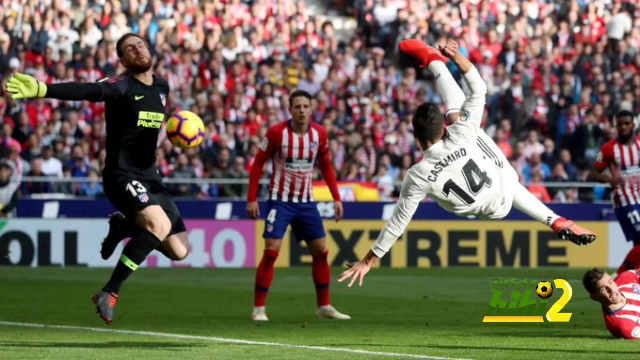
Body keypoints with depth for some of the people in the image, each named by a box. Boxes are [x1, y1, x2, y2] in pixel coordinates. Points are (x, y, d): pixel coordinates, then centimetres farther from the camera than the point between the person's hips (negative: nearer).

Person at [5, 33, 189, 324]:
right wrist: (41, 90, -48)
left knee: (178, 251, 6)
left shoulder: (161, 86, 10)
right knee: (160, 223, -33)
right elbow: (86, 91, -32)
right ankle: (108, 294, -25)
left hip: (149, 177, 7)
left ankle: (122, 226, 31)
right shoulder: (121, 86, -13)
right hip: (122, 176, -7)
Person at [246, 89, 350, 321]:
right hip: (280, 200, -4)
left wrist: (336, 198, 5)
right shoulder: (277, 132, -13)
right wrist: (252, 198, -11)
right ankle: (258, 308, -6)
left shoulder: (319, 134, -2)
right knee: (271, 252, -13)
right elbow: (258, 164, -7)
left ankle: (324, 306, 17)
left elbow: (326, 166, 11)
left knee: (321, 251, 5)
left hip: (306, 201, 5)